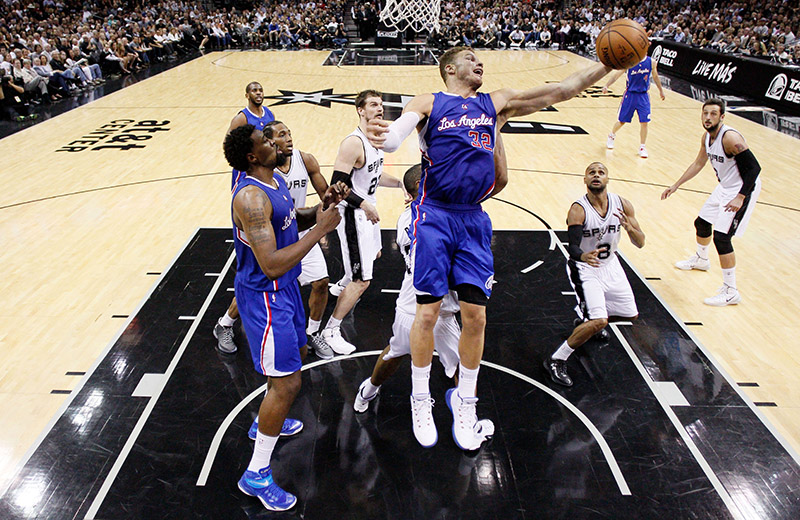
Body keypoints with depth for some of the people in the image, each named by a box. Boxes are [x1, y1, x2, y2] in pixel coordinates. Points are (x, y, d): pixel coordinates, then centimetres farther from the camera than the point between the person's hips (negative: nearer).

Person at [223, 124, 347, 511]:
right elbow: (272, 265, -33)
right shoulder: (251, 197, -28)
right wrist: (321, 228, -27)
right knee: (287, 382, -7)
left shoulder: (275, 180, 3)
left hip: (285, 287, 10)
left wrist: (323, 206, -1)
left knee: (297, 354, 27)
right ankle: (256, 476, 9)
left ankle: (267, 421, 50)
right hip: (265, 295, -10)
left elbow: (293, 220, 19)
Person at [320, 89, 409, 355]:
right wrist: (364, 204, -31)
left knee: (373, 254, 34)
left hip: (368, 209, 10)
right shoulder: (353, 143, -24)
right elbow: (337, 186, -26)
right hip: (353, 214, -10)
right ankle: (330, 331, 2)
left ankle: (344, 284, 64)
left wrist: (399, 182, 7)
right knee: (362, 281, -11)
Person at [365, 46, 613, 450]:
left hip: (473, 220, 4)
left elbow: (563, 89, 11)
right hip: (434, 216, -3)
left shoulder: (498, 103, 14)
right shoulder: (428, 103, 3)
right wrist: (383, 136, -39)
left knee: (475, 315, 3)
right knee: (427, 311, -2)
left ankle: (464, 400, 25)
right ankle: (420, 400, 20)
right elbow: (394, 138, -16)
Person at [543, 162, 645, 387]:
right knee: (598, 322, -23)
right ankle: (555, 361, -9)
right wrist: (583, 256, -56)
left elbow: (640, 243, -7)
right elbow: (573, 246, -32)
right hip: (585, 268, -6)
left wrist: (630, 228, -29)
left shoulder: (622, 204, -10)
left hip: (610, 264, 6)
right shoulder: (578, 210, -24)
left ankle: (586, 317, 46)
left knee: (630, 314, 18)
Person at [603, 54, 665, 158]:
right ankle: (611, 136, 38)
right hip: (630, 94, -2)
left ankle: (642, 147, 10)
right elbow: (617, 74, -13)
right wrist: (607, 85, -28)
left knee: (644, 122, -4)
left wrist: (661, 90, 23)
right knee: (621, 121, 8)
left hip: (643, 96, 2)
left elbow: (655, 76, 13)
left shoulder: (651, 62, -3)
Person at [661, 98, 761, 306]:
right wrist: (675, 186, 17)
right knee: (701, 222, 23)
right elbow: (698, 164, 17)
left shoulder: (730, 138, -27)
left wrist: (740, 198, -34)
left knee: (721, 237, -15)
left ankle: (730, 292, -6)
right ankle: (701, 259, 54)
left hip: (743, 189, -9)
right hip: (725, 187, 9)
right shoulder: (707, 136, 1)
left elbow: (754, 168, -27)